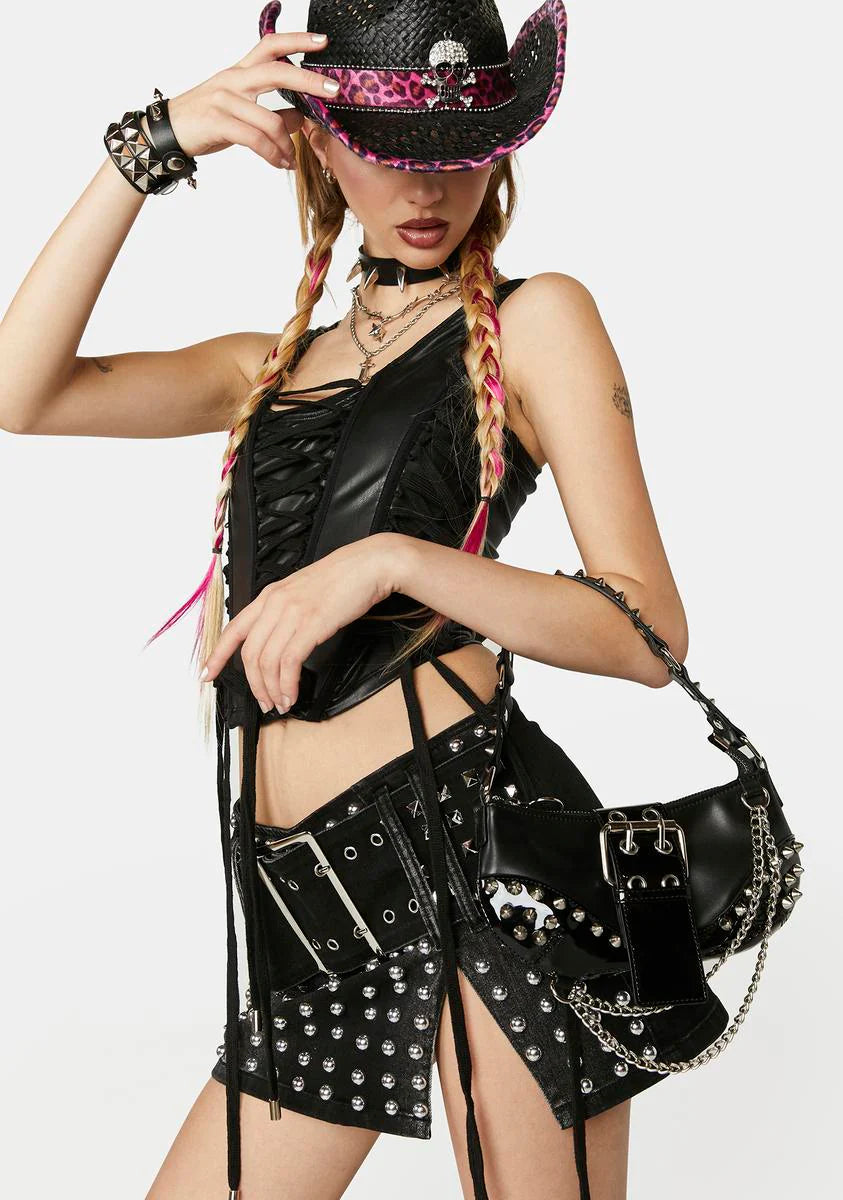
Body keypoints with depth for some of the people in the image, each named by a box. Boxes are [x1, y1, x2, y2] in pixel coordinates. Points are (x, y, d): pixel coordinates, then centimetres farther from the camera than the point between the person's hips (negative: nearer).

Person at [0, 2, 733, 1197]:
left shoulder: (535, 320, 3)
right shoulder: (273, 368, 20)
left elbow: (650, 632, -6)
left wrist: (393, 560, -19)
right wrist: (150, 151, -1)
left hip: (476, 839, -5)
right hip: (310, 903, 6)